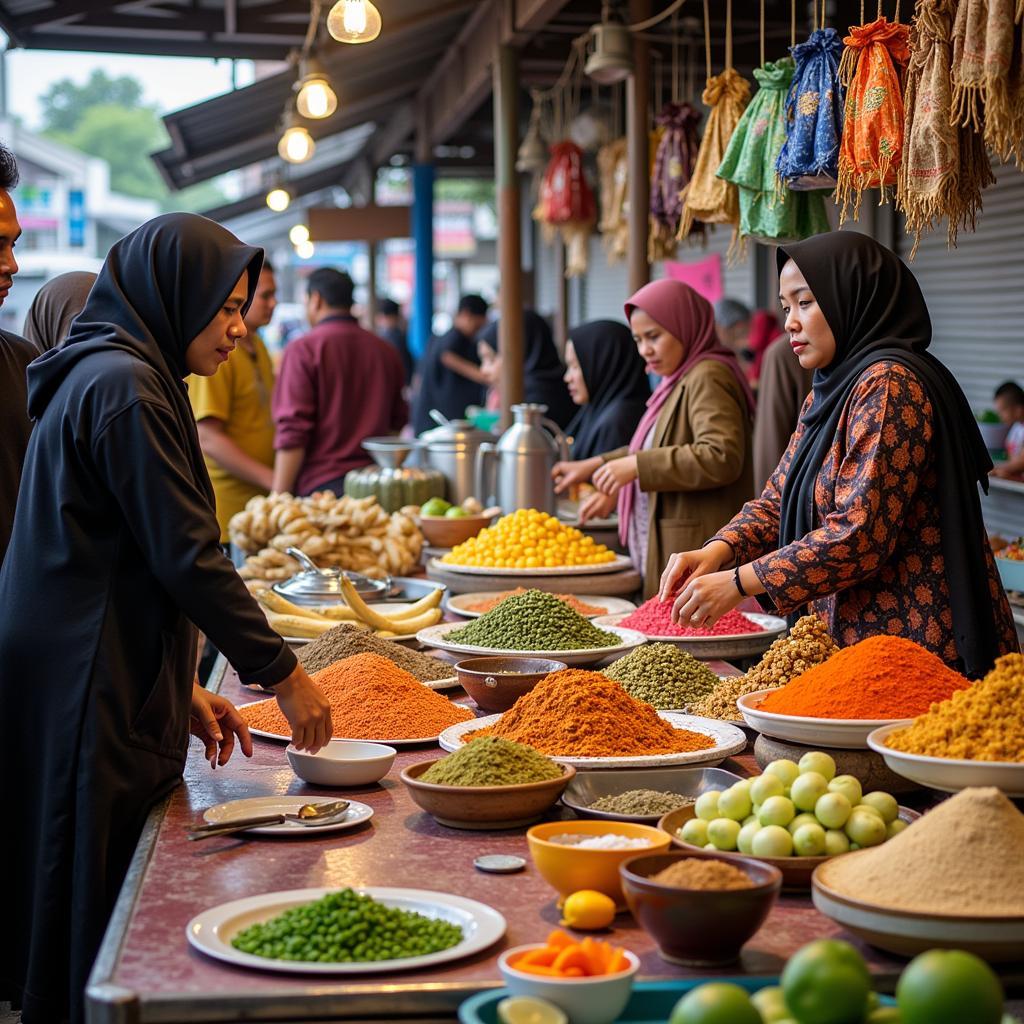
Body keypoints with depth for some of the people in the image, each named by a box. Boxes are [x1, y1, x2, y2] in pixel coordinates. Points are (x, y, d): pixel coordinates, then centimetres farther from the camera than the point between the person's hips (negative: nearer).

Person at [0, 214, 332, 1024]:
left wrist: (182, 690, 17)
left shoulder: (107, 375, 17)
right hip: (91, 700, -10)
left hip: (98, 681, 10)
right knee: (100, 924, -2)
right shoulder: (124, 386, -14)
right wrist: (282, 674, -9)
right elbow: (186, 556, -17)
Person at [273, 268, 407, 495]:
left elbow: (292, 433, -12)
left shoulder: (303, 350, -6)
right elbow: (397, 422, 21)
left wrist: (278, 500, -10)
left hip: (321, 485, -5)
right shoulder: (385, 350, 11)